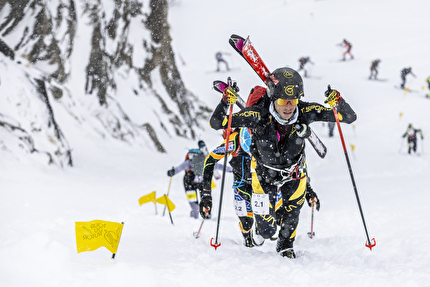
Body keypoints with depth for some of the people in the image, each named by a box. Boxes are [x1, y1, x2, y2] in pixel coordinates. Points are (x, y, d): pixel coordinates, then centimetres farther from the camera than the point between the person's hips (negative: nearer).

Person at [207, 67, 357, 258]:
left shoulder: (305, 112, -31)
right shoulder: (259, 115, -35)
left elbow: (350, 117, -27)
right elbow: (216, 123, -30)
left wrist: (338, 103, -48)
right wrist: (226, 102, -49)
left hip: (293, 173, 1)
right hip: (264, 174, -1)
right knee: (266, 231, 7)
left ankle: (285, 246, 42)